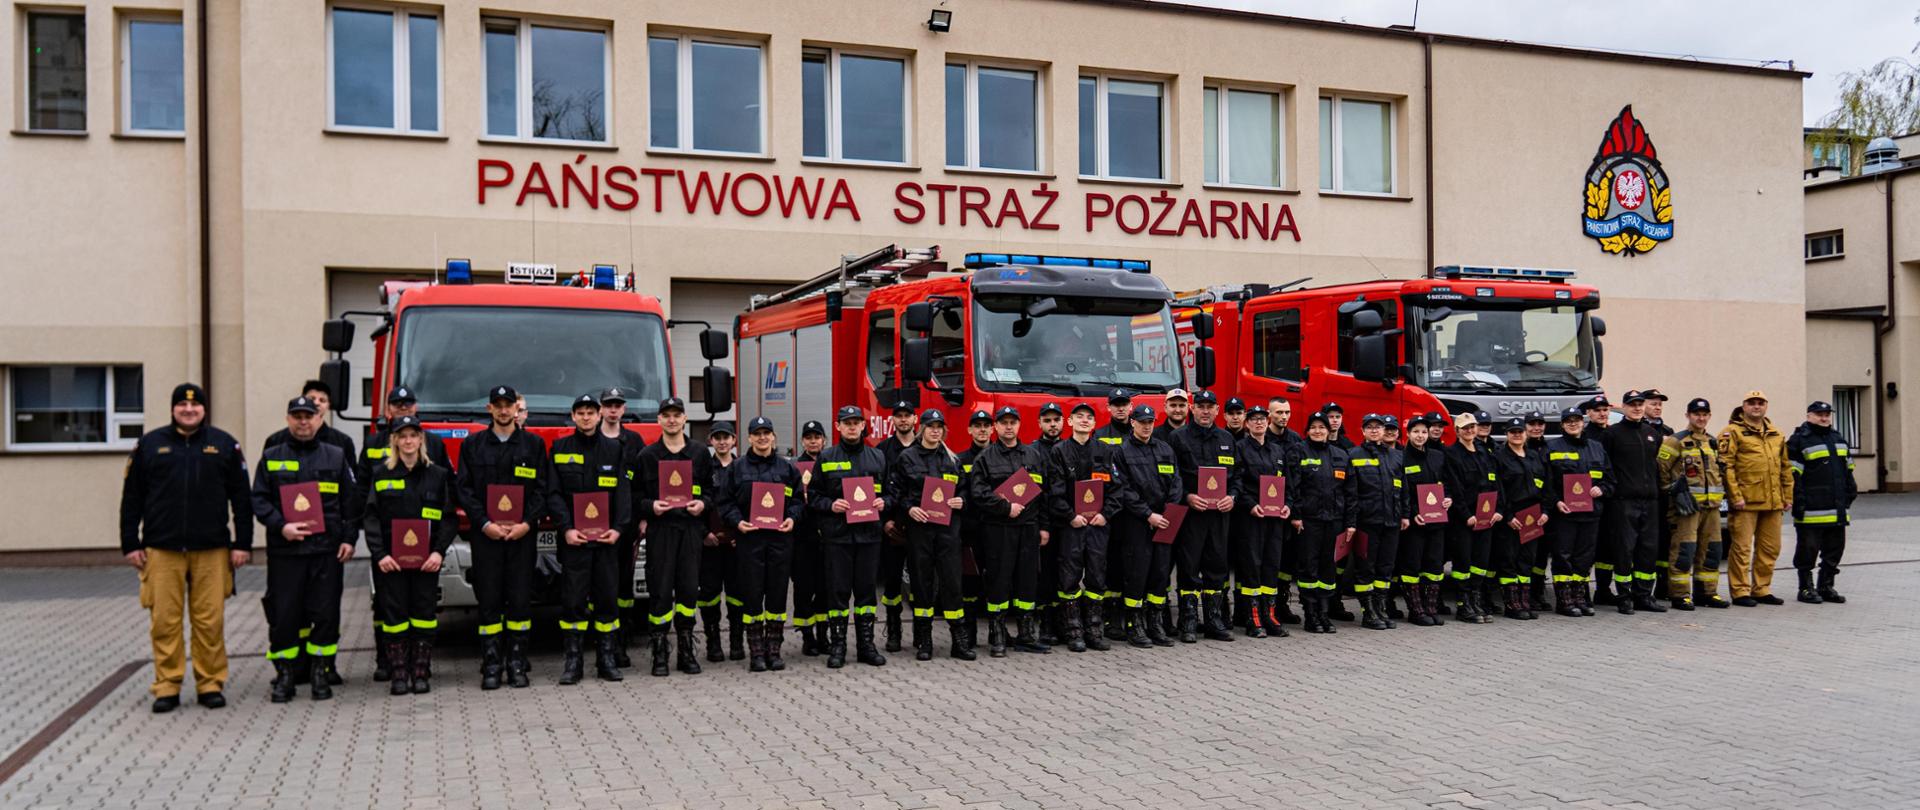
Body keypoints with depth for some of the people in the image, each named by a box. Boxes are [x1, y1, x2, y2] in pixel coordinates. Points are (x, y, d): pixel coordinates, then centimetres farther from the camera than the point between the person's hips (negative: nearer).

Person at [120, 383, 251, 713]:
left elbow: (241, 498, 7)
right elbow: (131, 498, 9)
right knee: (164, 621, 1)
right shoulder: (150, 444, 8)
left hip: (211, 550, 0)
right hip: (162, 550, 0)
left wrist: (242, 544, 2)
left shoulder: (224, 445, 8)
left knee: (210, 621, 1)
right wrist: (130, 544, 3)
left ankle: (211, 684, 11)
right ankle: (167, 686, 11)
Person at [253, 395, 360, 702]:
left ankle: (320, 673, 12)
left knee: (325, 613, 1)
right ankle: (284, 674, 13)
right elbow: (259, 500, 4)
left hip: (326, 550, 0)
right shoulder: (271, 457, 8)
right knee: (284, 613, 2)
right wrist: (281, 526, -11)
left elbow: (351, 501, 9)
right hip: (284, 550, 0)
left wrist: (349, 539, 1)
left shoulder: (336, 456, 9)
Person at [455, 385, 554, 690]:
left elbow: (543, 489, 4)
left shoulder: (534, 444, 8)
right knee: (488, 599, 1)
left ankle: (517, 662, 7)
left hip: (521, 534, 0)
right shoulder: (472, 445, 8)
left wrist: (527, 523, -9)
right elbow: (464, 489, 3)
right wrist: (485, 524, -9)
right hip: (485, 535, 0)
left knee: (520, 599, 0)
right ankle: (491, 664, 6)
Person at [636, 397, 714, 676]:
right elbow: (635, 494, 7)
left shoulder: (700, 453, 9)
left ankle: (686, 650, 12)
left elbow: (712, 490, 13)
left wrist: (703, 504, -6)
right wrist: (650, 506, -11)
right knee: (660, 590, -4)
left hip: (691, 528, 1)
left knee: (689, 588, 1)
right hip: (660, 529, -1)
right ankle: (659, 653, 3)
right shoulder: (647, 455, 6)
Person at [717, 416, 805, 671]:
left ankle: (774, 650, 12)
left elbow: (799, 499, 12)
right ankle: (756, 653, 6)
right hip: (749, 538, -1)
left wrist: (792, 518, -5)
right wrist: (737, 521, -11)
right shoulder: (736, 468, 6)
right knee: (752, 594, -1)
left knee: (777, 593, 3)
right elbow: (724, 500, 4)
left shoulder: (788, 468, 11)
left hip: (780, 537, 2)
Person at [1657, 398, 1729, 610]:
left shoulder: (1713, 442, 18)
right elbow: (1661, 468, -8)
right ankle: (1679, 595, -5)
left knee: (1711, 550, 10)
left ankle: (1706, 592, 19)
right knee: (1684, 550, -9)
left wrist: (1721, 492, 18)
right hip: (1687, 503, -7)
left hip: (1712, 504, 7)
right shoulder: (1676, 441, -5)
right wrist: (1673, 489, -6)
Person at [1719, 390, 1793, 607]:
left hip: (1772, 502, 7)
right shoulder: (1733, 432, -4)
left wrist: (1788, 496, 14)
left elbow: (1785, 467, 21)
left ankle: (1761, 589, 22)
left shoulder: (1776, 434, 17)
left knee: (1770, 548, 11)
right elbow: (1726, 465, -10)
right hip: (1745, 502, -7)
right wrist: (1735, 495, -16)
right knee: (1741, 548, -3)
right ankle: (1741, 591, 3)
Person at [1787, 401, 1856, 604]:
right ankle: (1806, 588, 8)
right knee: (1808, 550, -2)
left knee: (1835, 549, 11)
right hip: (1811, 511, -7)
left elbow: (1847, 469, 25)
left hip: (1837, 510, 7)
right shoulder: (1799, 440, -6)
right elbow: (1793, 474, -12)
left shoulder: (1838, 439, 18)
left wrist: (1850, 493, 18)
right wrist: (1798, 503, -16)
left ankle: (1826, 587, 21)